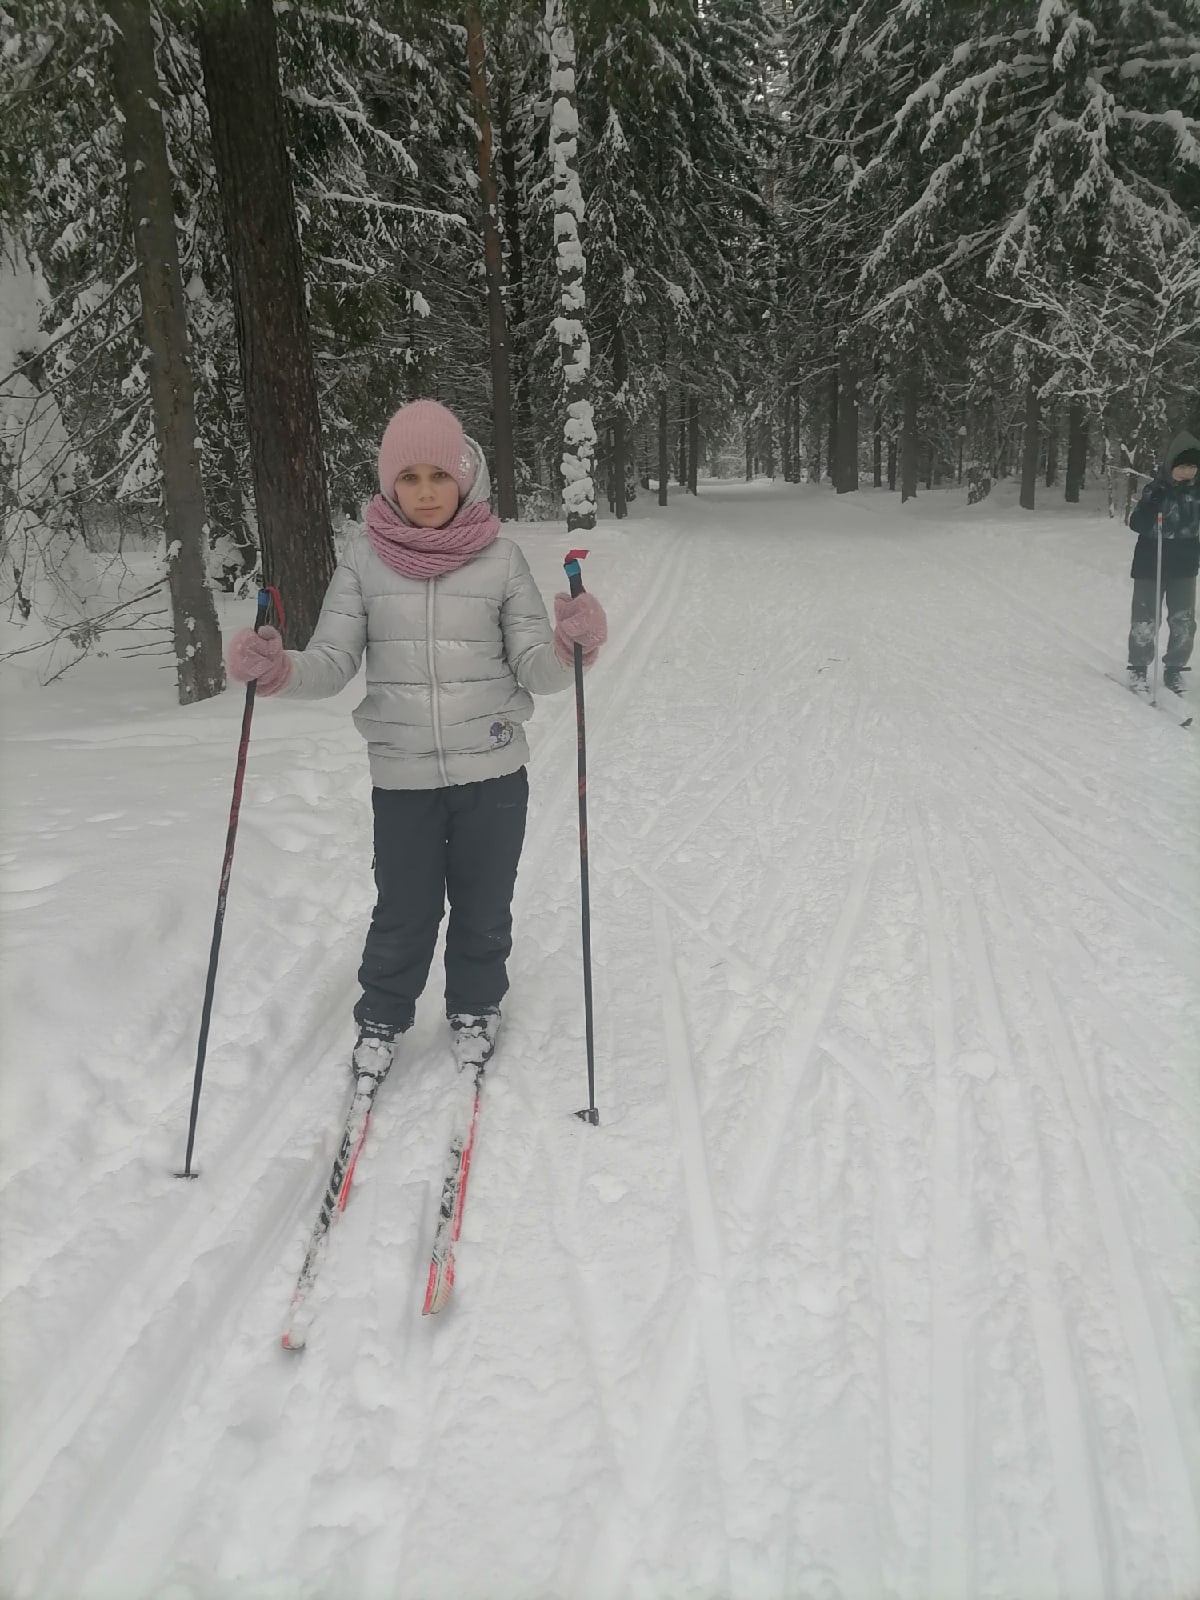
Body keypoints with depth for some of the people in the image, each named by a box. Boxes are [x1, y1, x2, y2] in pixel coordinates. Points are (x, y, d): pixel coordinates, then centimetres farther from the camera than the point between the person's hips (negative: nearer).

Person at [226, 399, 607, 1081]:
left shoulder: (500, 557, -4)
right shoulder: (366, 558, -3)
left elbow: (534, 668, -5)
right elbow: (333, 663, -4)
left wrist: (570, 648, -26)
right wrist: (276, 668, -24)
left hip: (492, 770, 0)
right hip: (402, 774, 0)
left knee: (484, 907, 14)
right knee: (404, 911, 6)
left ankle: (475, 1010, 40)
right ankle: (381, 1020, 32)